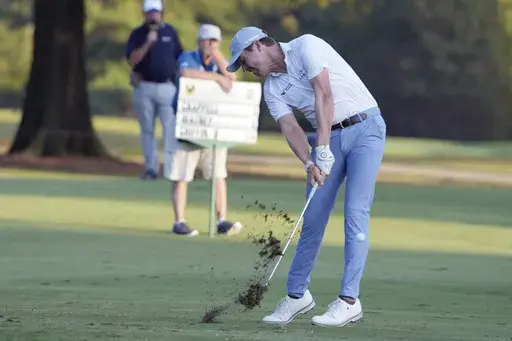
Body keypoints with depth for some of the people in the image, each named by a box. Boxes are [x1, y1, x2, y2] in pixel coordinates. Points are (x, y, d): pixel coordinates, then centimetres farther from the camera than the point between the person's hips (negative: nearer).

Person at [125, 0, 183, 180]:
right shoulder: (137, 34, 3)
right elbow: (132, 60, -9)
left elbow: (179, 58, 14)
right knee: (147, 129, 4)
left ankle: (171, 169, -12)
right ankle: (151, 168, 10)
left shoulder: (170, 32, 9)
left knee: (170, 128, -9)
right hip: (144, 87, 0)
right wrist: (147, 43, -20)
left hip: (167, 87, 0)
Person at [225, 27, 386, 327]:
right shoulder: (272, 89, 7)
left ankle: (349, 300, -17)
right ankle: (297, 294, 16)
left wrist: (322, 150, -27)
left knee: (356, 211, -14)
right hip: (328, 139, 7)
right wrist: (309, 163, -24)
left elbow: (323, 95, -22)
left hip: (364, 129, -7)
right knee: (313, 218, 4)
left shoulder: (306, 47, -13)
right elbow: (290, 127, -5)